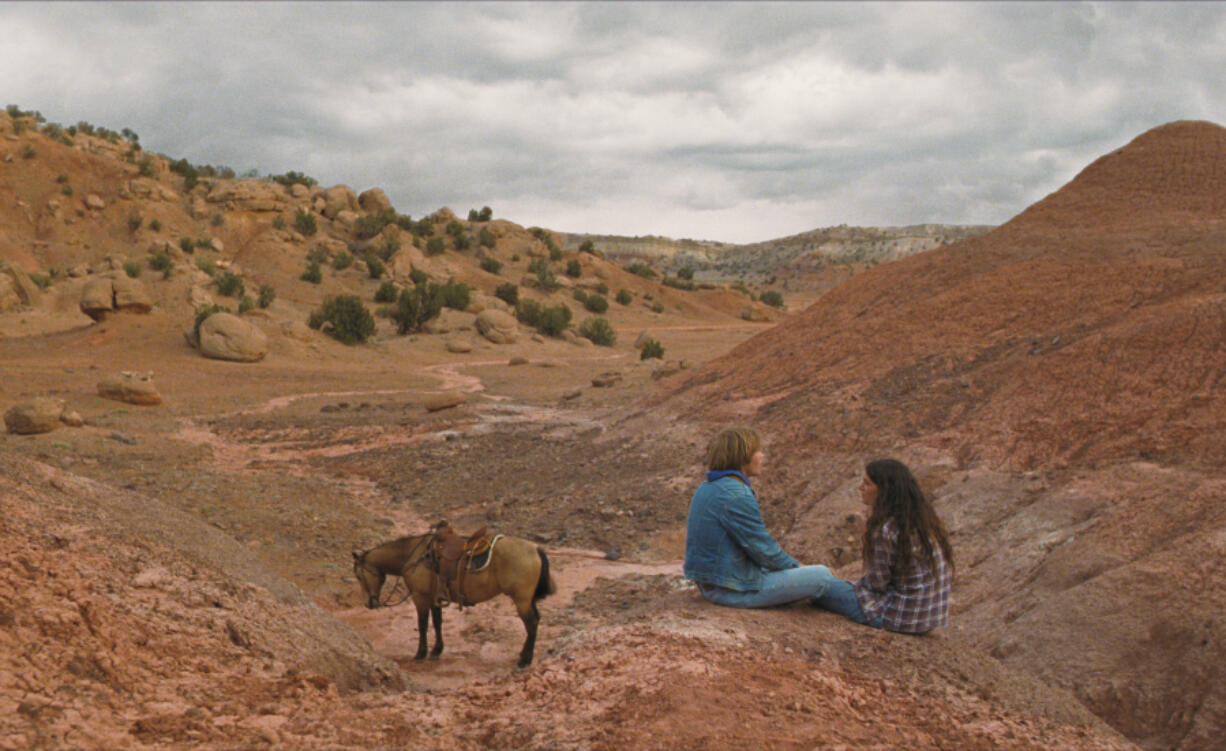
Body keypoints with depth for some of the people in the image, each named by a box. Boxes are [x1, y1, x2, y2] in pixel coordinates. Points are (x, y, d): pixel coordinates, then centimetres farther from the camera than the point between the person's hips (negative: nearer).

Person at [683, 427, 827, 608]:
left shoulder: (706, 489, 10)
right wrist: (795, 566, 3)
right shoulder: (737, 497, -21)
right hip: (734, 590, -10)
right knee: (821, 576, -8)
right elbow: (763, 549, -15)